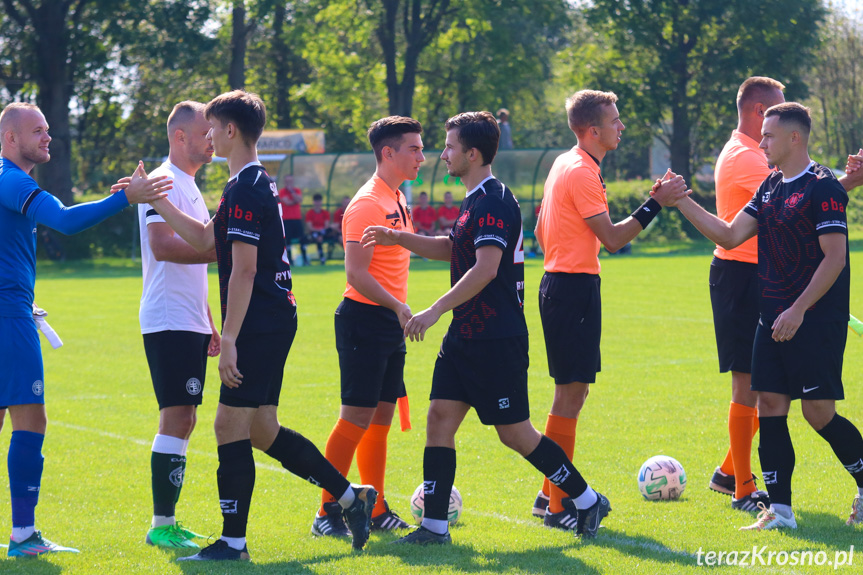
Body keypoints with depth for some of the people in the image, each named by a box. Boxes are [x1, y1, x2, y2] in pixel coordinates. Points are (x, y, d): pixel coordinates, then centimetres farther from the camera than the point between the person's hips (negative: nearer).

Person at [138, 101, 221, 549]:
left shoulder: (189, 187, 21)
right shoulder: (163, 183, -10)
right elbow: (162, 246, -23)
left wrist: (208, 323, 24)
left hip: (190, 323, 10)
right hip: (168, 322, -10)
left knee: (183, 419, 10)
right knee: (176, 418, -12)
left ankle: (167, 521, 14)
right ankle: (161, 524, -10)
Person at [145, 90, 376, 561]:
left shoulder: (245, 190, -15)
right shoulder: (255, 184, 17)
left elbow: (244, 270, -20)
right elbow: (205, 239, 23)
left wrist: (229, 339, -21)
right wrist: (155, 200, 20)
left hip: (261, 324, -10)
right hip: (276, 320, 10)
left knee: (231, 426, -6)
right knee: (261, 430, 14)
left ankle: (233, 542, -2)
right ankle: (351, 497, 18)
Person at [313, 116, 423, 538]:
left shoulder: (398, 201, 15)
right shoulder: (367, 204, -14)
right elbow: (356, 273, -20)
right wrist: (398, 306, -28)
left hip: (390, 322, 9)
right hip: (365, 318, -9)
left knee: (381, 417, 11)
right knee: (357, 418, -8)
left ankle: (376, 510, 16)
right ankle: (328, 512, -3)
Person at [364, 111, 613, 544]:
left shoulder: (494, 202, -17)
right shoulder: (475, 201, 14)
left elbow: (485, 268, -26)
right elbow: (453, 250, 29)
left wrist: (434, 311, -28)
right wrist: (399, 239, 19)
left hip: (497, 340, -10)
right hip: (466, 336, 10)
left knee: (514, 433, -2)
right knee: (439, 418, 2)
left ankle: (588, 501, 13)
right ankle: (434, 527, 3)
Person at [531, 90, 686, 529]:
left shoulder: (565, 165, 15)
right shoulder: (581, 172, -16)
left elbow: (540, 232, 22)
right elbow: (612, 238, -19)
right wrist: (656, 203, -17)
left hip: (560, 283, 11)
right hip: (574, 289, -11)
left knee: (574, 390, 15)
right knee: (571, 391, -8)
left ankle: (553, 493, 21)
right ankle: (557, 505, -6)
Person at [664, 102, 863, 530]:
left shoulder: (822, 187, -12)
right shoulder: (770, 188, 13)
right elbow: (730, 236, 13)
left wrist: (798, 310, -19)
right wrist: (683, 203, 5)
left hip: (817, 319, -8)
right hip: (774, 319, 8)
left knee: (819, 413, -7)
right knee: (770, 406, 2)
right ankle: (779, 510, 4)